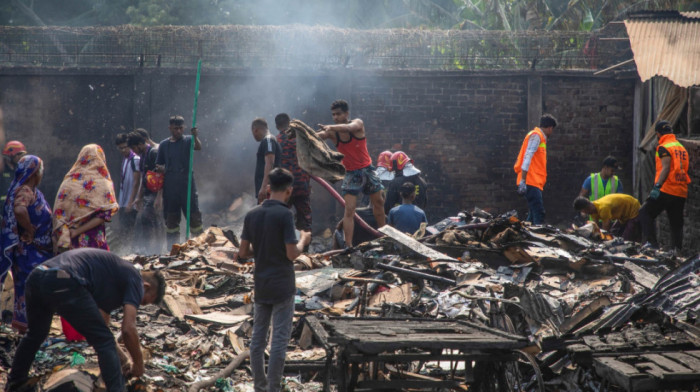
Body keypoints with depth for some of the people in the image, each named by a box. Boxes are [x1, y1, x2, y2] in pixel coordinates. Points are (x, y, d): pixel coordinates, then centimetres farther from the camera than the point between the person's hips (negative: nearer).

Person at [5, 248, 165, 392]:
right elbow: (128, 329, 0)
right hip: (63, 284, -10)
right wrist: (138, 363, 13)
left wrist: (117, 353, 49)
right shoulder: (135, 280, 10)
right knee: (104, 343, 2)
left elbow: (101, 320, 45)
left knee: (35, 334, 35)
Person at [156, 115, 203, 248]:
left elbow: (198, 147, -21)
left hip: (187, 185, -3)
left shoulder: (188, 141, 2)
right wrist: (161, 168, -5)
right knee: (171, 218, 7)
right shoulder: (164, 145, 10)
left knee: (194, 215, -7)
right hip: (170, 187, 3)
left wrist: (195, 136, -40)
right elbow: (158, 165, 17)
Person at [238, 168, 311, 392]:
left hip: (261, 286, 6)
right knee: (279, 340, -1)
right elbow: (292, 254, -15)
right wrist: (303, 241, 4)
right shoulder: (284, 215, -14)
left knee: (258, 337, 11)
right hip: (282, 287, -6)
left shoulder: (251, 215, 3)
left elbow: (243, 253, 6)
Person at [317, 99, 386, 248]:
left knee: (378, 202, 17)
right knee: (349, 209, -14)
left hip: (367, 170, 1)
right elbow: (317, 136, -23)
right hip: (351, 174, -1)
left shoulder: (358, 123, -10)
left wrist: (331, 127, -50)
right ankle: (348, 245, -19)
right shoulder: (332, 132, -6)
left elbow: (349, 127, -33)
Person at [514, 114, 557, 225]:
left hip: (535, 182, 10)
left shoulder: (539, 136, 24)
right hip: (531, 182, -10)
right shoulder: (536, 135, -6)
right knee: (538, 214, -17)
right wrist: (523, 181, -25)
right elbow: (527, 157, -17)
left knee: (534, 214, 9)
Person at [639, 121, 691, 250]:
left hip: (666, 190, -7)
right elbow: (684, 169, 20)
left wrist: (657, 186, -24)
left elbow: (666, 168, -18)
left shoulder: (664, 147, -7)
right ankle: (677, 249, 6)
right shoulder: (682, 147, 17)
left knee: (645, 213, 1)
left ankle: (651, 242, -12)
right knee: (676, 223, 10)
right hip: (682, 192, 7)